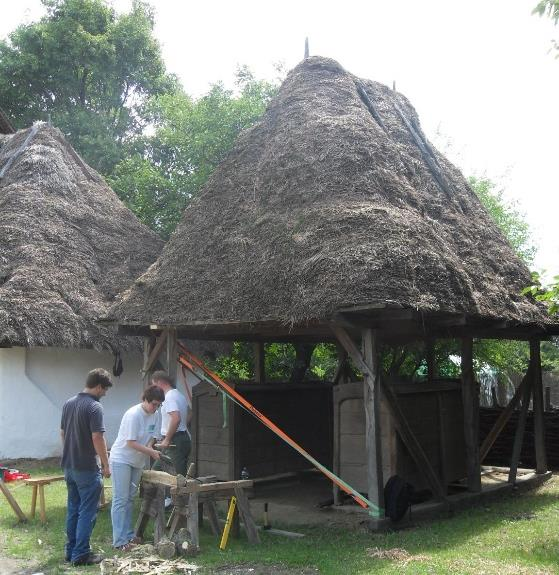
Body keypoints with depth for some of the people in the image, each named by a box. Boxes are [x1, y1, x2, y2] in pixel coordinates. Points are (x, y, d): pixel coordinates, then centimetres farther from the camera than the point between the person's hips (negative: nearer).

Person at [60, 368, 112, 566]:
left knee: (73, 509, 16)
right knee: (87, 512, 1)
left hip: (69, 466, 8)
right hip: (87, 468, -8)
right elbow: (97, 438, -20)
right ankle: (81, 554, 3)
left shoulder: (68, 403, 8)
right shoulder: (94, 407, -18)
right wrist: (106, 465, -12)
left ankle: (70, 550, 23)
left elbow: (62, 433, 15)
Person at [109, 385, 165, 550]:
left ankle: (128, 535, 21)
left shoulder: (155, 415, -2)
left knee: (129, 499, 14)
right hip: (121, 460, -7)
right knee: (120, 499, -7)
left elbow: (152, 436, 4)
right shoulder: (133, 414, -23)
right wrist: (151, 452, -24)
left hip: (137, 462, 8)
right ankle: (119, 540, -6)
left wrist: (149, 447, -17)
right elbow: (131, 443, -23)